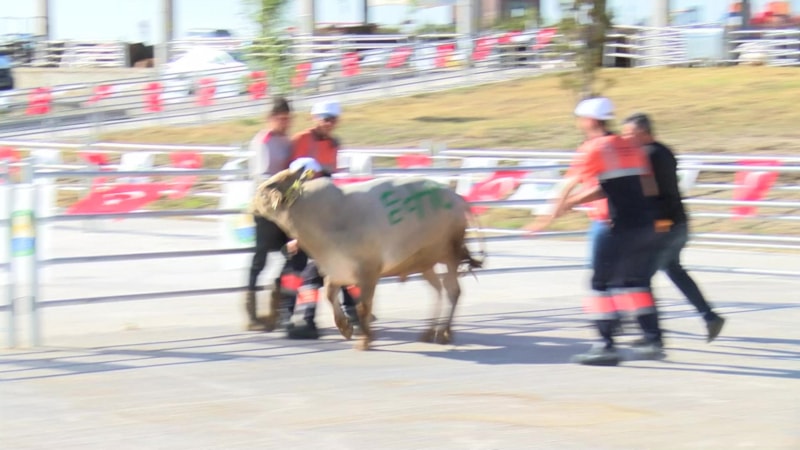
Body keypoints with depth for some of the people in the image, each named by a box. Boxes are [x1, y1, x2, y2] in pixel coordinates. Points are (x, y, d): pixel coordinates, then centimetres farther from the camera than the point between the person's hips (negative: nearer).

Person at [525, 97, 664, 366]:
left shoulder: (592, 149, -5)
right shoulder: (630, 147, 16)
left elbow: (570, 187, -5)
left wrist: (551, 216, 4)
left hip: (620, 227, -7)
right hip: (645, 225, 7)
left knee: (602, 283, 1)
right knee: (636, 282, 17)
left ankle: (607, 346, -2)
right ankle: (654, 341, 15)